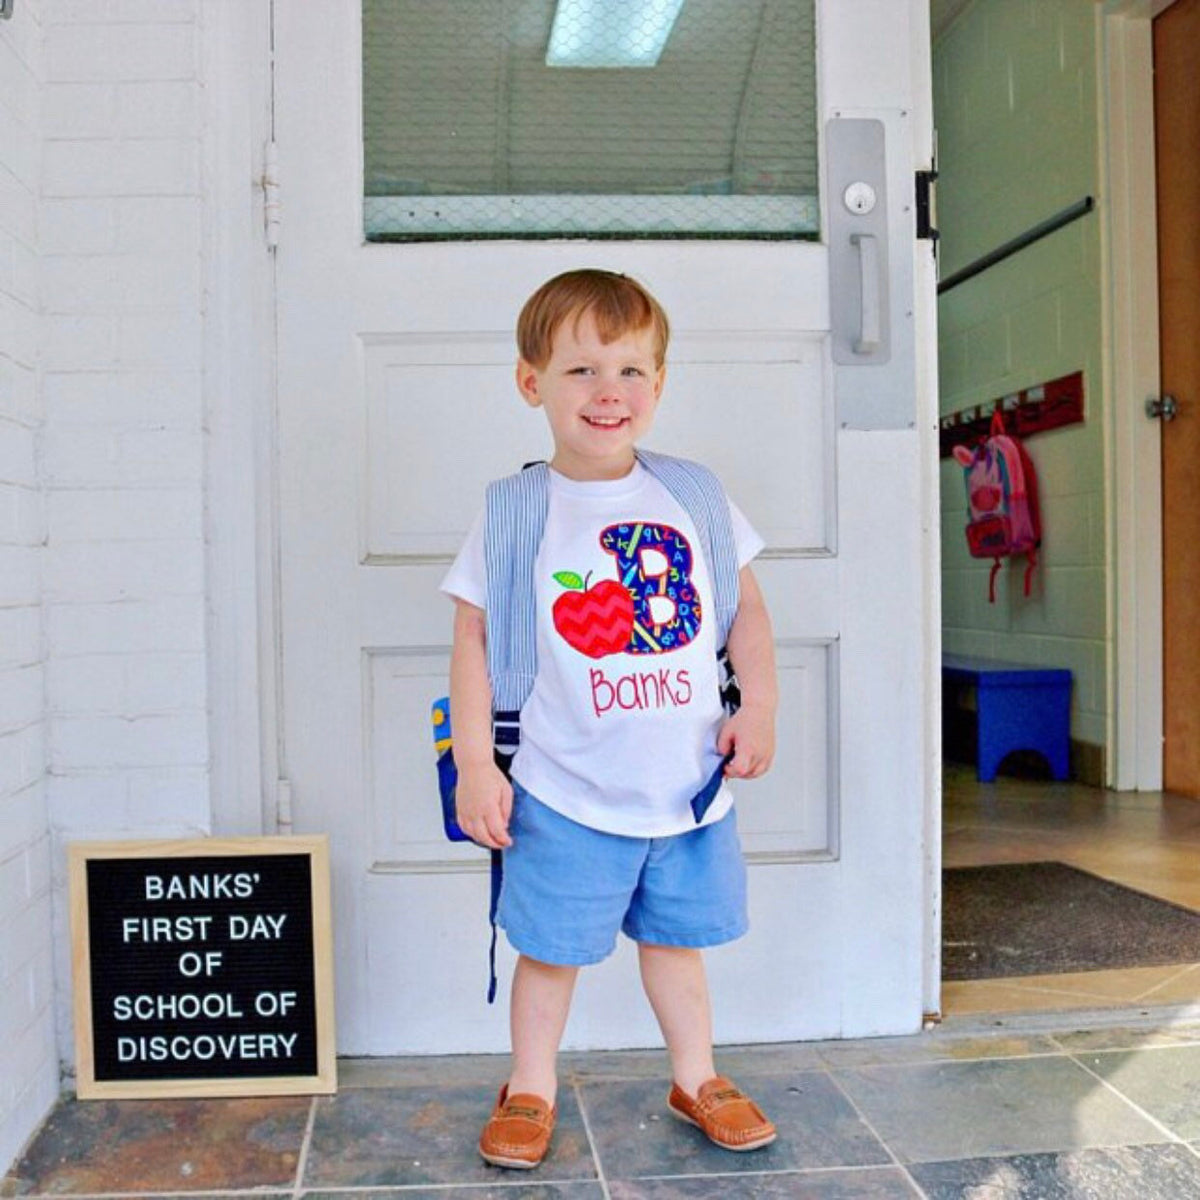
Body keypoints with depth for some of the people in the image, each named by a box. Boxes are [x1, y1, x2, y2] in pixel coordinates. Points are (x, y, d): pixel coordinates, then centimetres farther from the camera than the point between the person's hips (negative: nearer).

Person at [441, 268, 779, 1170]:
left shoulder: (694, 496, 1)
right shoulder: (514, 515, -7)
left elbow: (746, 608, 9)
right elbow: (474, 637, -5)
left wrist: (759, 707, 0)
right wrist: (475, 766, -9)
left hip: (691, 785, 3)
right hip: (568, 796, -2)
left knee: (676, 935, 19)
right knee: (550, 948, 11)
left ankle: (697, 1078, 40)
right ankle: (531, 1089, 34)